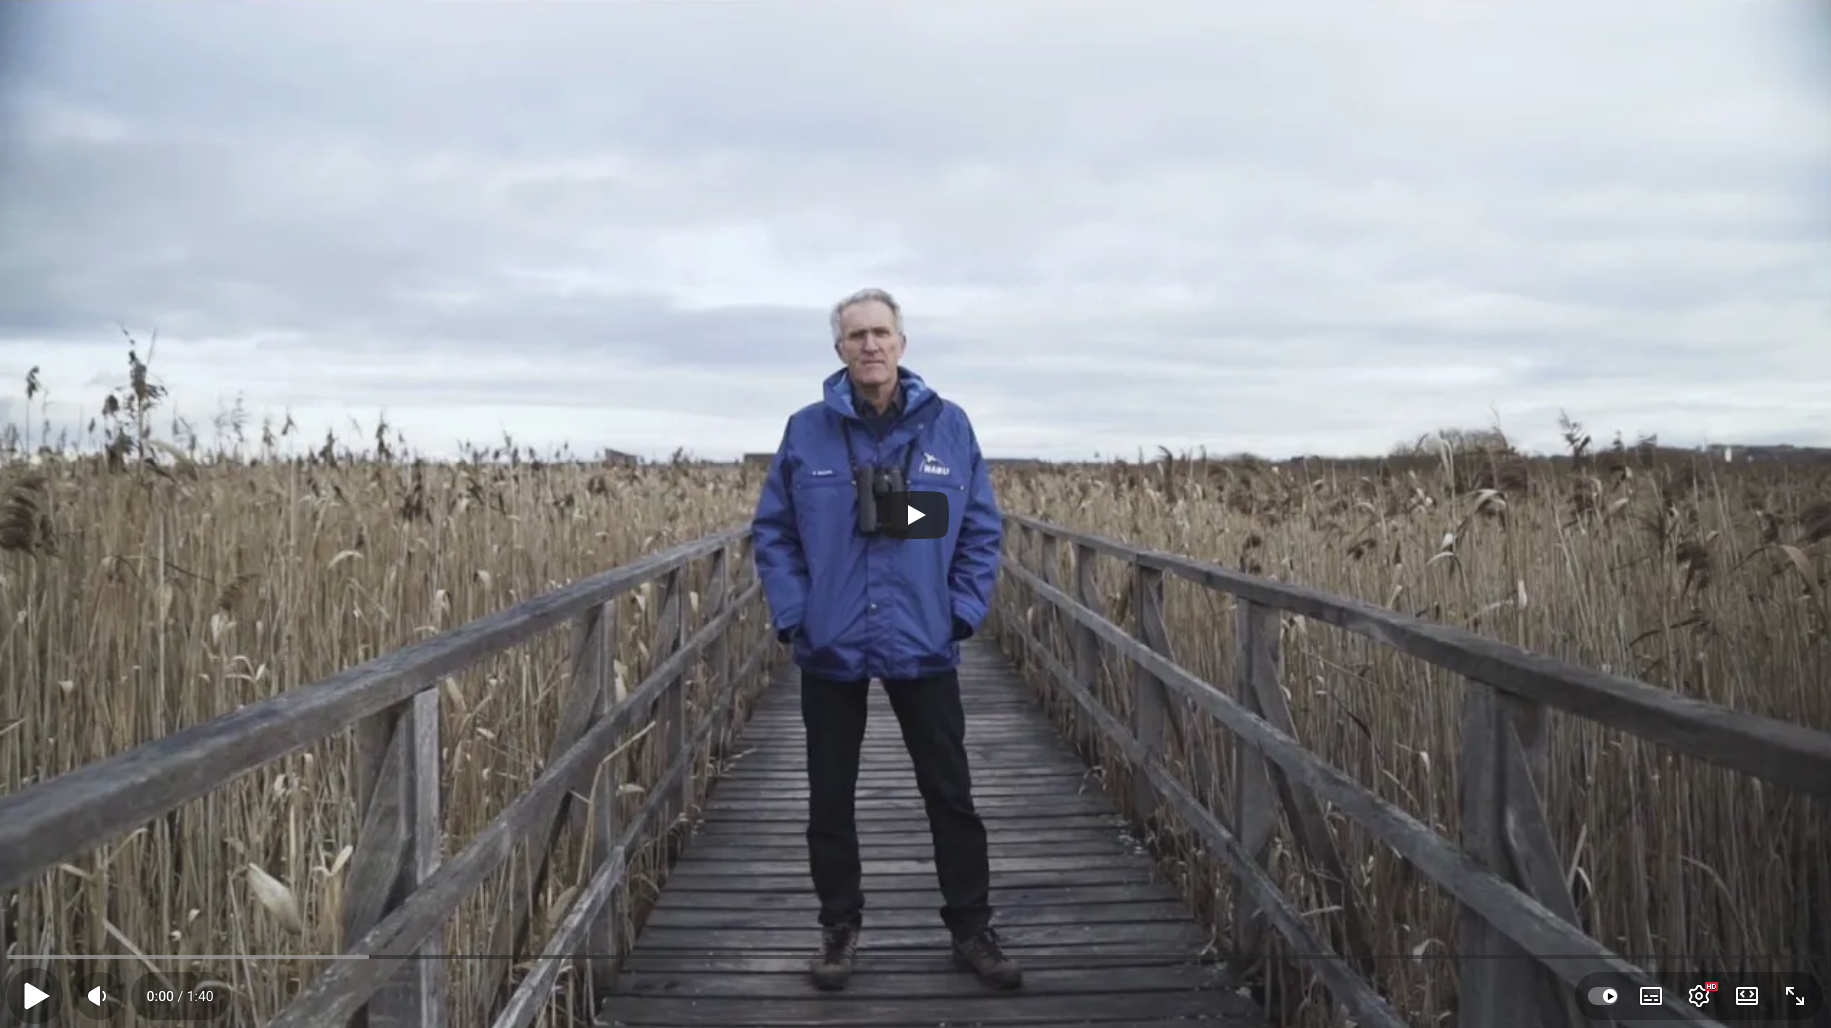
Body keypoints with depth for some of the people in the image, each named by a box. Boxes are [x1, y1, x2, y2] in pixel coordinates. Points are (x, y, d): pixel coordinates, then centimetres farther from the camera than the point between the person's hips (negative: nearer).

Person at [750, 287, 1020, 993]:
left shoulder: (949, 424, -2)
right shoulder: (807, 430, -3)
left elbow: (982, 529, 3)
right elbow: (772, 531, 3)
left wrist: (963, 611, -6)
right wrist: (793, 614, -7)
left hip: (924, 646, 0)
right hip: (830, 650, 1)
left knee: (950, 794, 8)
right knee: (831, 800, 11)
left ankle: (971, 930, 23)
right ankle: (839, 928, 28)